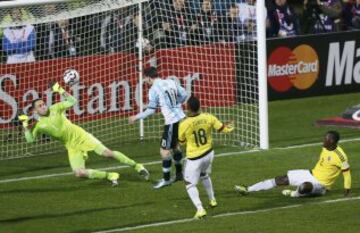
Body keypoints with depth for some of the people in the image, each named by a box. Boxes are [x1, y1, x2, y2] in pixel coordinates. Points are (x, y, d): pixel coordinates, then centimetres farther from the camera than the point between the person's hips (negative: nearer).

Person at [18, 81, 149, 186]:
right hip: (72, 147, 2)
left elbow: (73, 102, -5)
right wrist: (25, 125, -19)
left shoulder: (55, 109, -3)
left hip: (81, 136, -2)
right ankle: (109, 176, -1)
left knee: (106, 153, -13)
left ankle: (136, 166, 0)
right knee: (79, 173, -18)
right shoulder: (40, 125, -1)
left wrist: (61, 91, -15)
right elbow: (30, 139, -10)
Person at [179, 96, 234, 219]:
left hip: (194, 158, -5)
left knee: (190, 184, 6)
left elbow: (182, 141, -2)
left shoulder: (184, 124, -21)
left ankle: (200, 209, -11)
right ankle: (212, 200, 46)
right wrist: (229, 128, 24)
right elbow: (222, 128, -1)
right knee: (204, 175, 34)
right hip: (208, 154, 5)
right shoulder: (208, 118, -15)